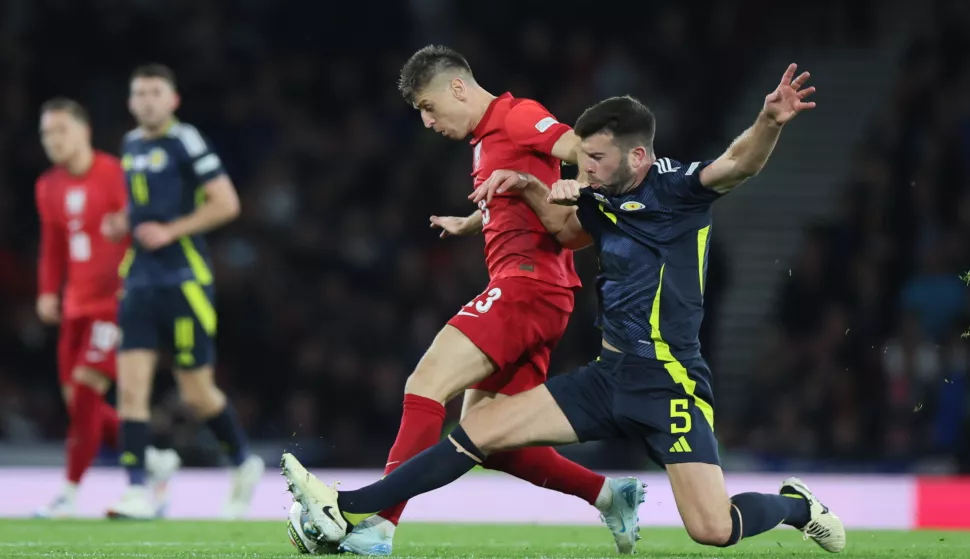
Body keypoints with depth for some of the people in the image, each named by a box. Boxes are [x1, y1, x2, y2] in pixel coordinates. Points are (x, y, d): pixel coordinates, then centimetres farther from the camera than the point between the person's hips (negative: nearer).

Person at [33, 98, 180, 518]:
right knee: (77, 400, 5)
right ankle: (156, 461, 22)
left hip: (115, 301, -8)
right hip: (77, 305, 8)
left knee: (85, 386, -16)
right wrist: (48, 292, 10)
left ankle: (70, 492, -11)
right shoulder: (49, 188, 10)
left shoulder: (114, 175, -11)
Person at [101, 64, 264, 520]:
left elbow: (226, 203, -13)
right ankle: (137, 493, -7)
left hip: (185, 281, -6)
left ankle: (244, 462, 26)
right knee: (130, 385, -7)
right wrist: (123, 223, 8)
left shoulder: (185, 142, -9)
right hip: (140, 281, 6)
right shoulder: (131, 145, 13)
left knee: (196, 393, 1)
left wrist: (170, 231, -17)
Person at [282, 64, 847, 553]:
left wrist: (770, 122, -50)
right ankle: (348, 510, 2)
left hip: (670, 384, -7)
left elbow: (740, 163, -30)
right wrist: (530, 189, 16)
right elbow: (568, 231, 33)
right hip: (610, 375, 7)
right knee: (481, 430, 0)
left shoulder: (676, 186, -11)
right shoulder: (603, 200, 9)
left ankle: (796, 507, 15)